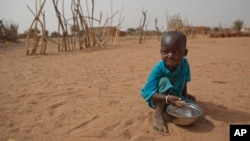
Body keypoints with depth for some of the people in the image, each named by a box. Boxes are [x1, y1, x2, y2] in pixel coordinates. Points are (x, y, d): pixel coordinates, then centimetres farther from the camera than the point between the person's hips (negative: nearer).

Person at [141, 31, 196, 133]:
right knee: (164, 81, -33)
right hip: (157, 98, -5)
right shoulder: (158, 69, -32)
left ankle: (165, 109, 4)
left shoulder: (184, 64, -17)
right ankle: (159, 113, -22)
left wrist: (185, 95, -4)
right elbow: (149, 92, -34)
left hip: (174, 96, 5)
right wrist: (167, 98, -47)